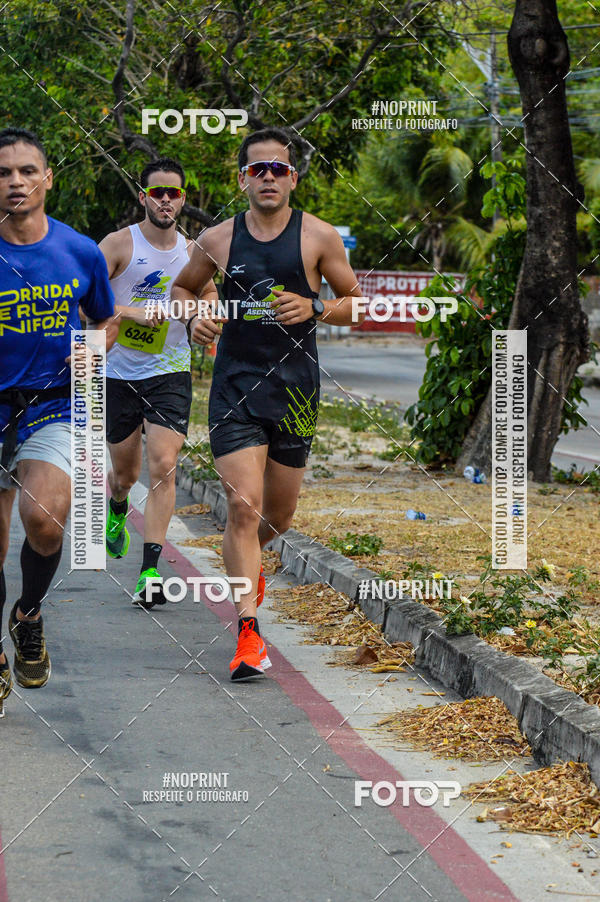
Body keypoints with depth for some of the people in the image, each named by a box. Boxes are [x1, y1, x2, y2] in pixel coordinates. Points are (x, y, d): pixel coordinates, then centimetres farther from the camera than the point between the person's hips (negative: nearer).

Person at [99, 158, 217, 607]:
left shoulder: (193, 253, 4)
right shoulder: (119, 244, -6)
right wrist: (133, 313, -27)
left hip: (170, 373, 1)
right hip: (120, 373, -1)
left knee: (163, 467, -14)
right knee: (126, 472, 12)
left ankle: (150, 574, -15)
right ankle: (117, 512, 50)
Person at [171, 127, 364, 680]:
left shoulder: (319, 237, -1)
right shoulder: (217, 240, 2)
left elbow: (355, 303, 5)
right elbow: (182, 287, 19)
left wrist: (313, 308, -14)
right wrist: (194, 317, -3)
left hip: (295, 386, 1)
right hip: (235, 385, -1)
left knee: (278, 514, 12)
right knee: (244, 505, -15)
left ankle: (245, 562, 48)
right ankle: (249, 633, -14)